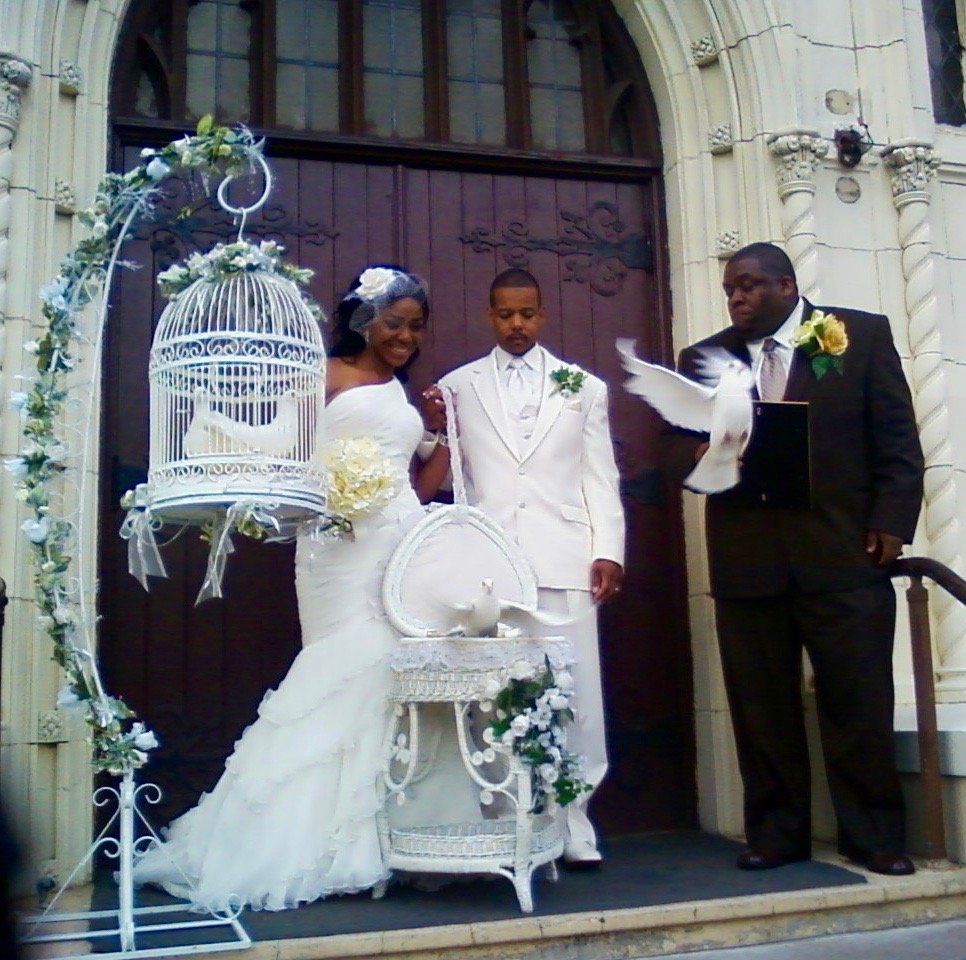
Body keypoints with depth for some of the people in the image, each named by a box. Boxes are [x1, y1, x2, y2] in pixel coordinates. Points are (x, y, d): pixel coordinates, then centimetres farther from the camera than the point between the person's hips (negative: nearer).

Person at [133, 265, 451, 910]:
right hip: (344, 541, -6)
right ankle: (334, 847, -5)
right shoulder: (327, 377, 4)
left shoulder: (402, 393, 22)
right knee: (350, 669, -12)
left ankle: (389, 842, 6)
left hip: (406, 540, 6)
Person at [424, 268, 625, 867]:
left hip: (564, 564, 1)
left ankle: (571, 824, 13)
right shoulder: (457, 386, 12)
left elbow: (601, 477, 10)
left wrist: (609, 551, 1)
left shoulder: (584, 387, 14)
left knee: (572, 694, 1)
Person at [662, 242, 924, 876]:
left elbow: (897, 440, 4)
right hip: (747, 559, 2)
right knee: (761, 705, 5)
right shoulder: (703, 359, 14)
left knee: (860, 700, 2)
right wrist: (703, 455, -11)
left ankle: (875, 835, 16)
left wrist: (891, 521, -6)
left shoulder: (862, 334, 7)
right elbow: (678, 450, 12)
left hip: (844, 553, -2)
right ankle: (777, 832, 18)